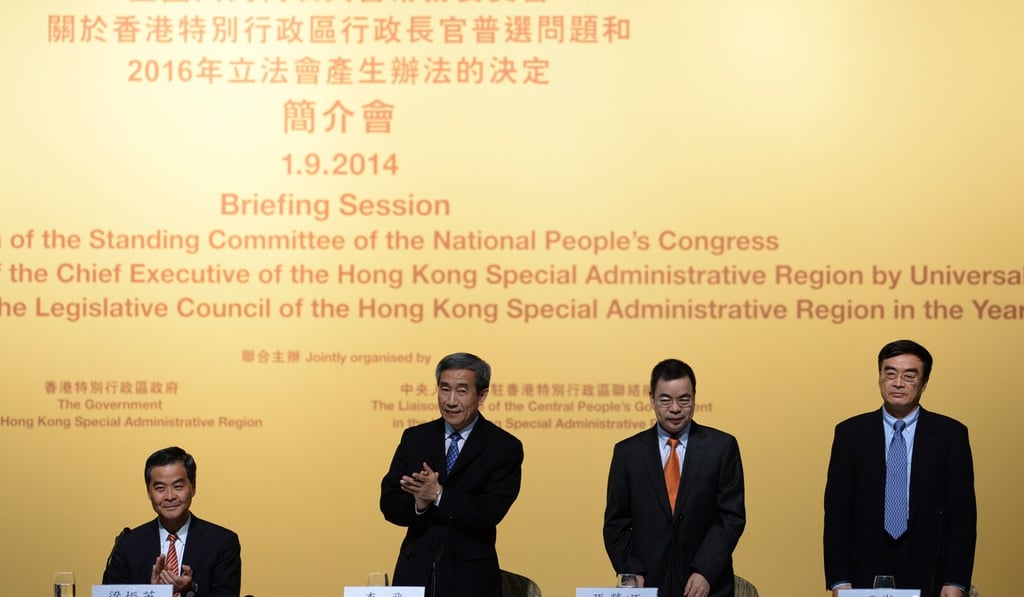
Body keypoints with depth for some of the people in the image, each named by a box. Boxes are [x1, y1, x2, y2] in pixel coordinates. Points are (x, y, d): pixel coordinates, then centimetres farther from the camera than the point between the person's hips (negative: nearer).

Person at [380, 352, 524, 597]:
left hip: (470, 577, -2)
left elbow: (492, 512, -15)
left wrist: (438, 495, -23)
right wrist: (418, 504, -19)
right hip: (416, 571, 3)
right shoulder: (414, 438, 6)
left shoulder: (505, 447, -5)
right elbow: (389, 504, 1)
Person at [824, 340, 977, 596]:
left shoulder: (950, 434, 2)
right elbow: (836, 511, 1)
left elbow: (962, 512, 0)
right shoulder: (850, 433, 4)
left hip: (928, 576, 0)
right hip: (865, 576, 1)